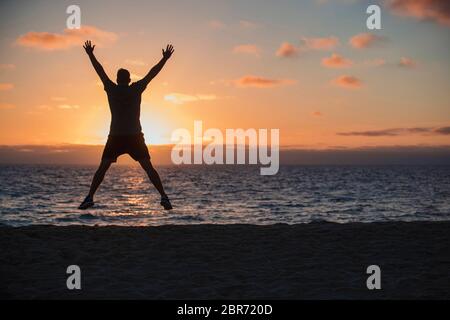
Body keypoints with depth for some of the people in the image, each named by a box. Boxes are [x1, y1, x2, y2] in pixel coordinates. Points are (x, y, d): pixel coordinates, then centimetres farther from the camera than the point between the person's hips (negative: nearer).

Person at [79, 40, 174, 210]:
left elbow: (100, 70, 11)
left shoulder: (112, 89, 1)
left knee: (102, 167, 5)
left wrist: (90, 55, 22)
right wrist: (165, 58, 13)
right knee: (148, 167, -1)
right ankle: (164, 197, -9)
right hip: (135, 137, 0)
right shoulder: (136, 89, 0)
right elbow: (152, 73, 6)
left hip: (115, 137, 0)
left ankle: (89, 198, -5)